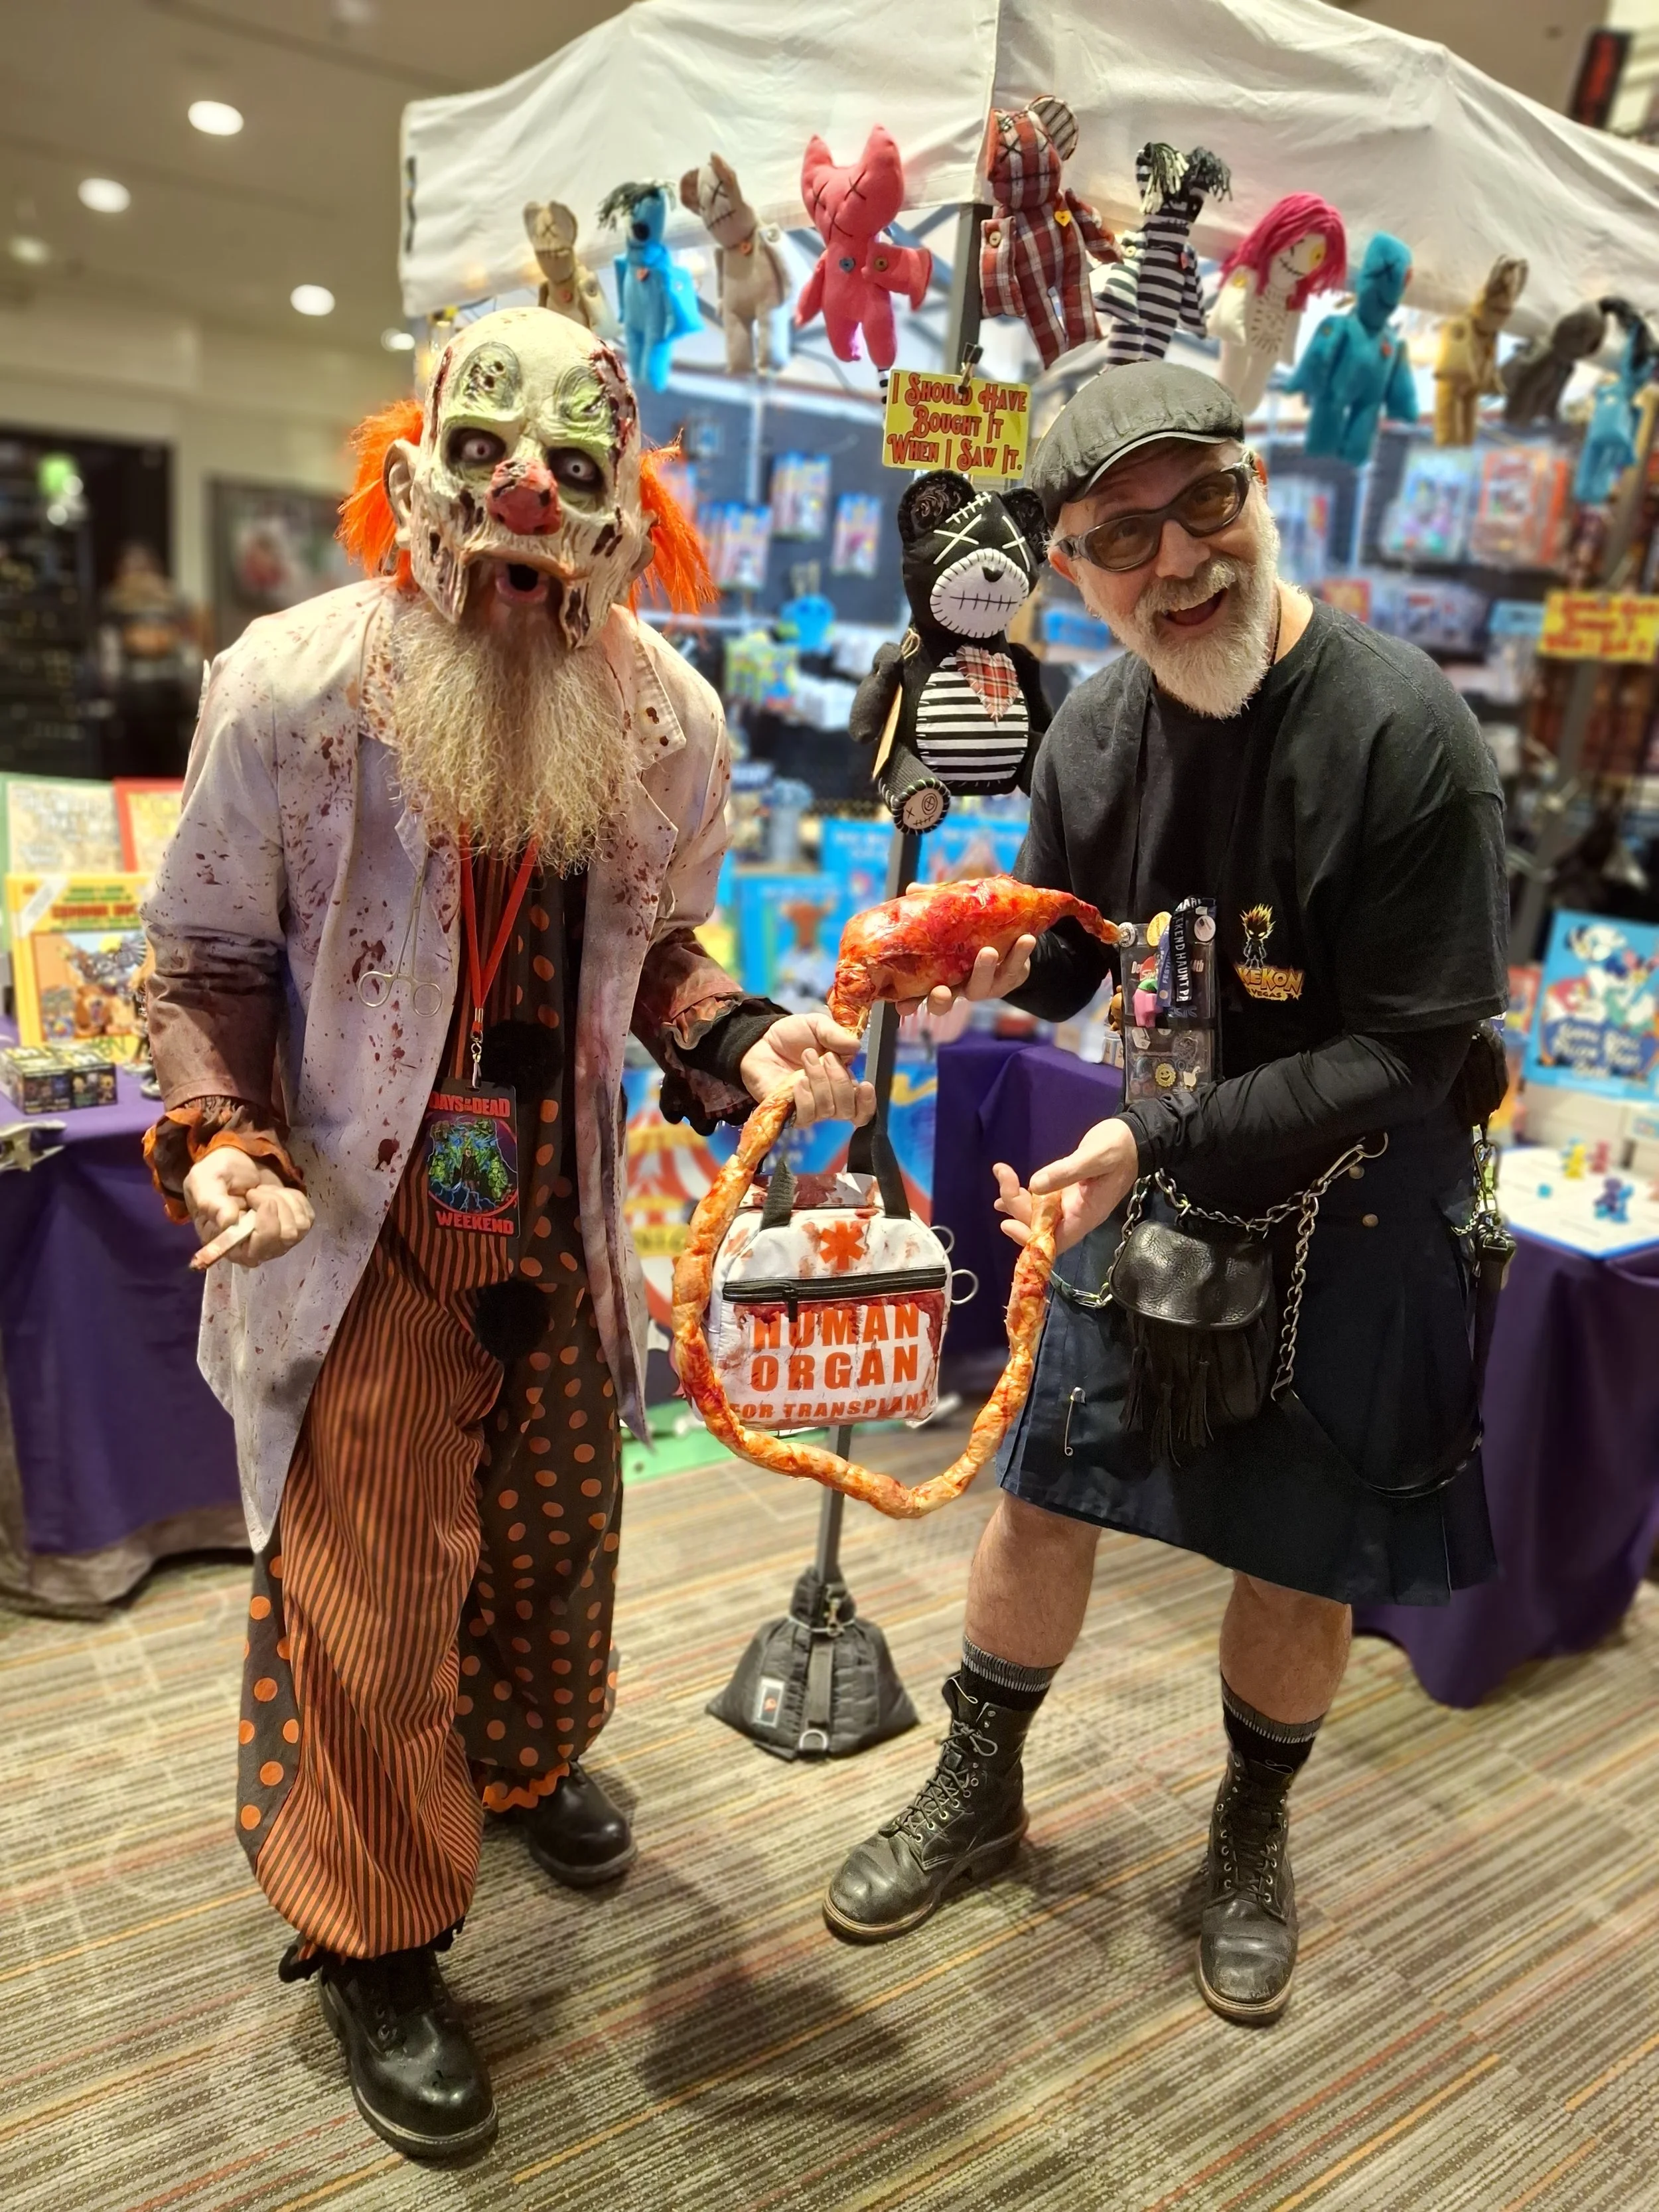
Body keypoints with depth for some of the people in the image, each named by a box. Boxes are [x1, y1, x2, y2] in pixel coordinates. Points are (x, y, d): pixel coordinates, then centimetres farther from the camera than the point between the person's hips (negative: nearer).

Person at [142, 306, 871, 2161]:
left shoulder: (669, 719, -6)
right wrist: (224, 1141, -23)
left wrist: (735, 1039, -10)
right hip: (361, 1228, -4)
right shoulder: (291, 689, -17)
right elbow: (205, 961, -7)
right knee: (369, 1585, 4)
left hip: (559, 1216, 5)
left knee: (558, 1525, 22)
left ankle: (525, 1760, 56)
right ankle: (371, 1941, 32)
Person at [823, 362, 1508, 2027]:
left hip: (1349, 1202, -4)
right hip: (1155, 1164, 4)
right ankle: (977, 1790, 37)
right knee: (1043, 1484, 11)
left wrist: (1162, 1143, -28)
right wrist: (1004, 962, -16)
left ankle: (1252, 1838, 41)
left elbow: (1405, 1055, -23)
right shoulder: (1096, 730, -6)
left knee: (1301, 1551, 11)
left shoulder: (1401, 731, -23)